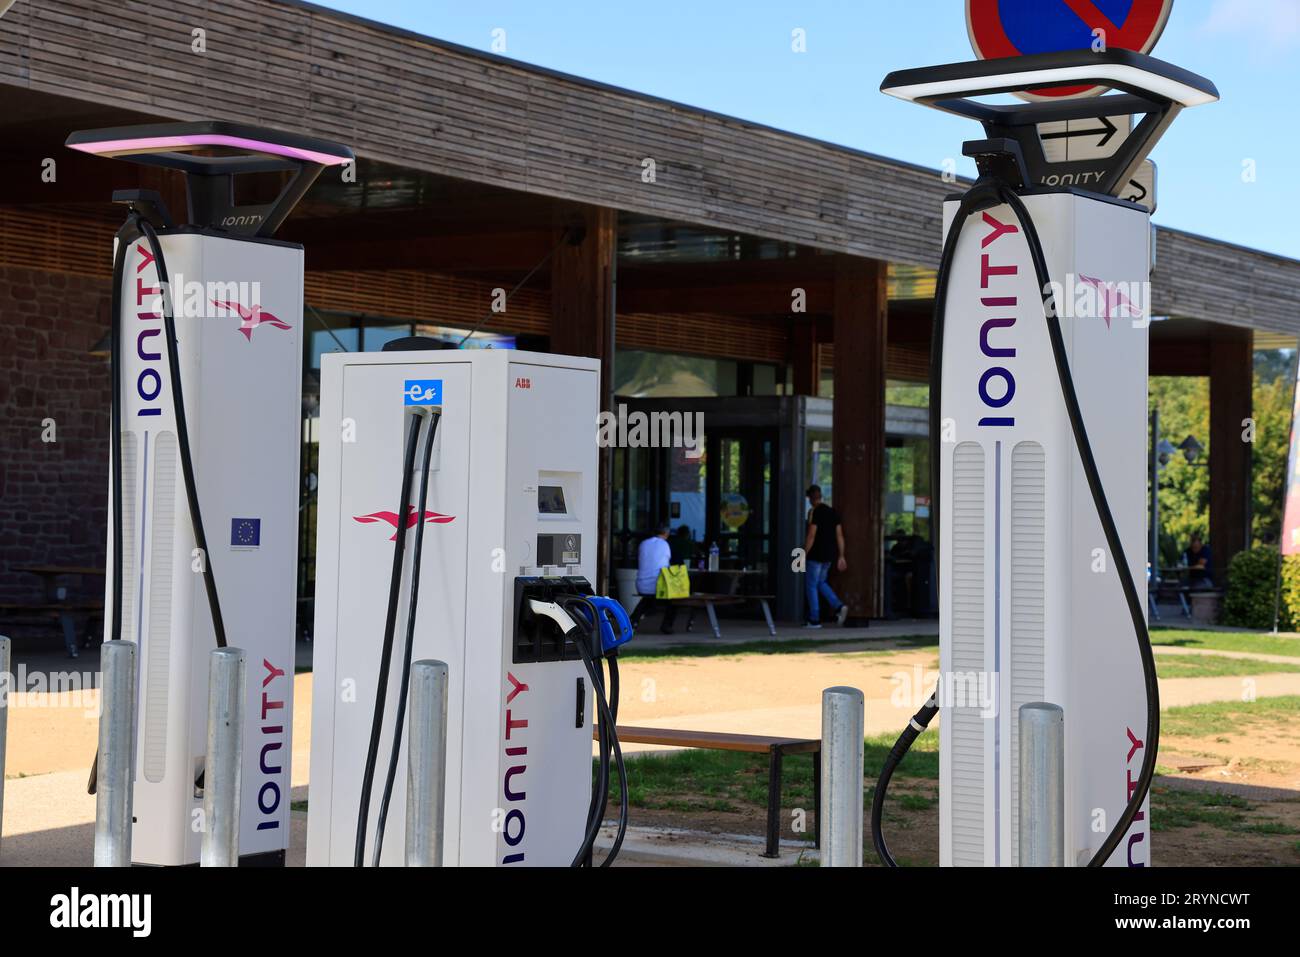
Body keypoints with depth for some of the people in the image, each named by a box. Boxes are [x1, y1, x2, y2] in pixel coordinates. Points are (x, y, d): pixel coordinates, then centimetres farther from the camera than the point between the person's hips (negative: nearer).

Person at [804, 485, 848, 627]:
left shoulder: (814, 513, -13)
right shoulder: (833, 512, 9)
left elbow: (811, 536, -17)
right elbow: (839, 535, 9)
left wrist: (804, 555, -12)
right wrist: (841, 556, 12)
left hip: (816, 555, -7)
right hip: (829, 555, 7)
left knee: (811, 585, 3)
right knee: (821, 583, 21)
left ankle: (814, 620, 2)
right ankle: (839, 606, 2)